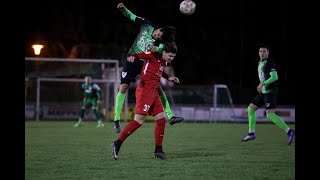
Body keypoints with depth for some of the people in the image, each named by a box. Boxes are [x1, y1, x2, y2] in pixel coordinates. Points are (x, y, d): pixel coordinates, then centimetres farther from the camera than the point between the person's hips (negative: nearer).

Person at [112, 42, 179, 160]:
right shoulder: (153, 55, -7)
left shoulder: (164, 62, 18)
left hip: (154, 93, 10)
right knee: (139, 120, -14)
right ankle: (117, 144, -8)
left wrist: (169, 78, 29)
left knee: (161, 120, 5)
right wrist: (133, 57, -29)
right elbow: (140, 54, -8)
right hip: (145, 91, -9)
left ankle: (158, 150, 12)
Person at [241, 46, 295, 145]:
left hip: (270, 91, -9)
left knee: (270, 115, -17)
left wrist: (263, 84, -24)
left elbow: (275, 77, -22)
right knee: (250, 109, 10)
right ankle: (251, 133, 17)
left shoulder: (269, 63, -12)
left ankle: (289, 131, -13)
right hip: (263, 92, 9)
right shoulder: (260, 63, 16)